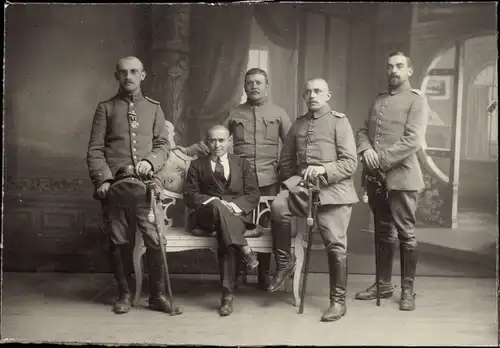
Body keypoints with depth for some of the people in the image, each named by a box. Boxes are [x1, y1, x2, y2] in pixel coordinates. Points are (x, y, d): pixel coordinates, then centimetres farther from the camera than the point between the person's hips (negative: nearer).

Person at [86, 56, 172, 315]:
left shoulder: (153, 107, 14)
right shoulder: (106, 108, 9)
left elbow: (163, 144, 10)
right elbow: (95, 150, 4)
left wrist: (151, 161, -10)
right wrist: (102, 179, -9)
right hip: (114, 184, 0)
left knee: (155, 240, -5)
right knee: (118, 242, 5)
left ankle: (157, 295, 7)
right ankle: (123, 295, 18)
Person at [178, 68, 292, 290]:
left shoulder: (278, 114, 8)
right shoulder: (233, 114, 9)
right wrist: (187, 151, -2)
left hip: (268, 180, 0)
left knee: (264, 226, 6)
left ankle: (264, 275, 17)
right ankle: (239, 273, 15)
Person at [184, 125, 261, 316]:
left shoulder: (242, 164, 21)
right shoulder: (197, 165, 19)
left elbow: (253, 194, 10)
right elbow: (189, 195, 7)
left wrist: (234, 205, -12)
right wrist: (213, 201, -13)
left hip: (237, 214, 0)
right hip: (206, 215, 0)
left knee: (225, 235, -35)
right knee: (216, 205, -38)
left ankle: (227, 293, -38)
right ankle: (245, 250, -43)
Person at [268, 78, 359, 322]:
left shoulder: (339, 122, -1)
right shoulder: (298, 124, 15)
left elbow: (350, 163, -8)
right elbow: (286, 160, 20)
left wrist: (323, 169, -22)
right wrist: (295, 180, 5)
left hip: (332, 190, -4)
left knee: (335, 245, -5)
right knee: (278, 207, -26)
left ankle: (338, 301, 9)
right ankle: (284, 262, -6)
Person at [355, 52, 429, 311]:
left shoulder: (416, 100, -2)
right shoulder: (378, 100, 18)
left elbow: (413, 140, -13)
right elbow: (362, 131, 15)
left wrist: (382, 158, -17)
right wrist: (366, 150, -7)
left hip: (400, 176, -6)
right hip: (375, 177, 6)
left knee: (405, 233, 0)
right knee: (383, 232, 13)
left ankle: (408, 290, 10)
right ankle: (383, 284, 24)